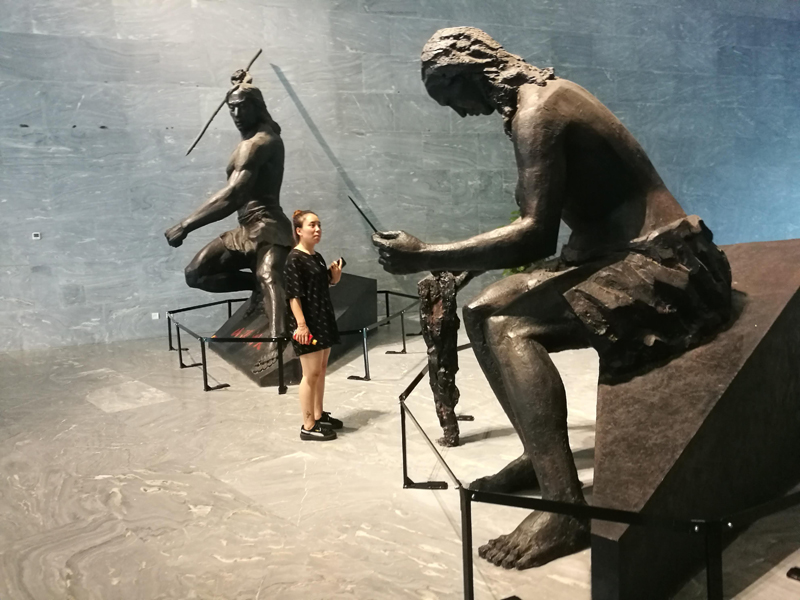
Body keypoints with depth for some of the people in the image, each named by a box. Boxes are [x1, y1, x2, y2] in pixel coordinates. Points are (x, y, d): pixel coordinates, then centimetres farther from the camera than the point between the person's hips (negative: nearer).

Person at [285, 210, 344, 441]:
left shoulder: (317, 257, 12)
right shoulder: (294, 259, -14)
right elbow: (293, 295, -18)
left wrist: (335, 275, 2)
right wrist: (301, 324, -24)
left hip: (323, 318, 9)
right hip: (307, 322, -9)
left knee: (322, 370, 15)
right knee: (311, 374, -5)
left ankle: (319, 416, 27)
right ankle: (308, 427, 2)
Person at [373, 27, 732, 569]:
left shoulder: (535, 114, -17)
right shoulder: (544, 93, 13)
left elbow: (537, 235, -27)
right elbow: (542, 222, 18)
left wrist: (424, 257, -24)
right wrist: (464, 265, 15)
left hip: (658, 265, -10)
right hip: (614, 253, 10)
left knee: (510, 331, -26)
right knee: (483, 312, 7)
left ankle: (567, 508, -25)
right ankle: (539, 457, 15)